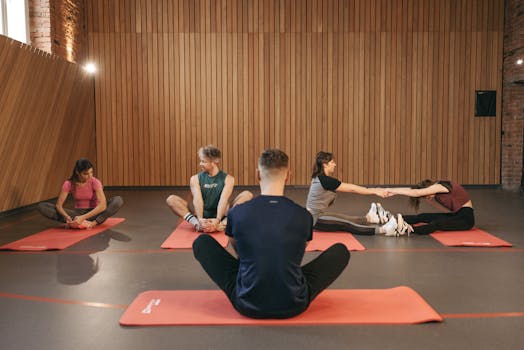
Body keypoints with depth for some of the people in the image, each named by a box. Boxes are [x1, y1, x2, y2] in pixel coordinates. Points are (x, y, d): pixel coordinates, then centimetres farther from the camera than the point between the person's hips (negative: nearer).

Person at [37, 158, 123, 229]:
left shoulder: (95, 182, -17)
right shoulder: (69, 184, -11)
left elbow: (103, 205, -29)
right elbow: (58, 205, -14)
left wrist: (83, 217, -39)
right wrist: (67, 217, -36)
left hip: (93, 213, -2)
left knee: (118, 200, -30)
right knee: (42, 206, -18)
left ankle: (93, 223, -36)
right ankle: (74, 221, -30)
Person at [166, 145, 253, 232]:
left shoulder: (228, 179, -2)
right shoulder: (195, 179, 2)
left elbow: (224, 200, -17)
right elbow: (197, 199, -14)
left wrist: (217, 220, -34)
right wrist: (200, 219, -33)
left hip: (220, 213, -1)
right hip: (202, 214, 1)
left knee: (247, 195, -22)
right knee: (171, 199, -16)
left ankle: (223, 223, -39)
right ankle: (197, 224, -36)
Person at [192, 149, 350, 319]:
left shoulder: (237, 213, -5)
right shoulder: (303, 216, -4)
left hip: (247, 305, 0)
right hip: (293, 306, 0)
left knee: (202, 242, 16)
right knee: (341, 251, 18)